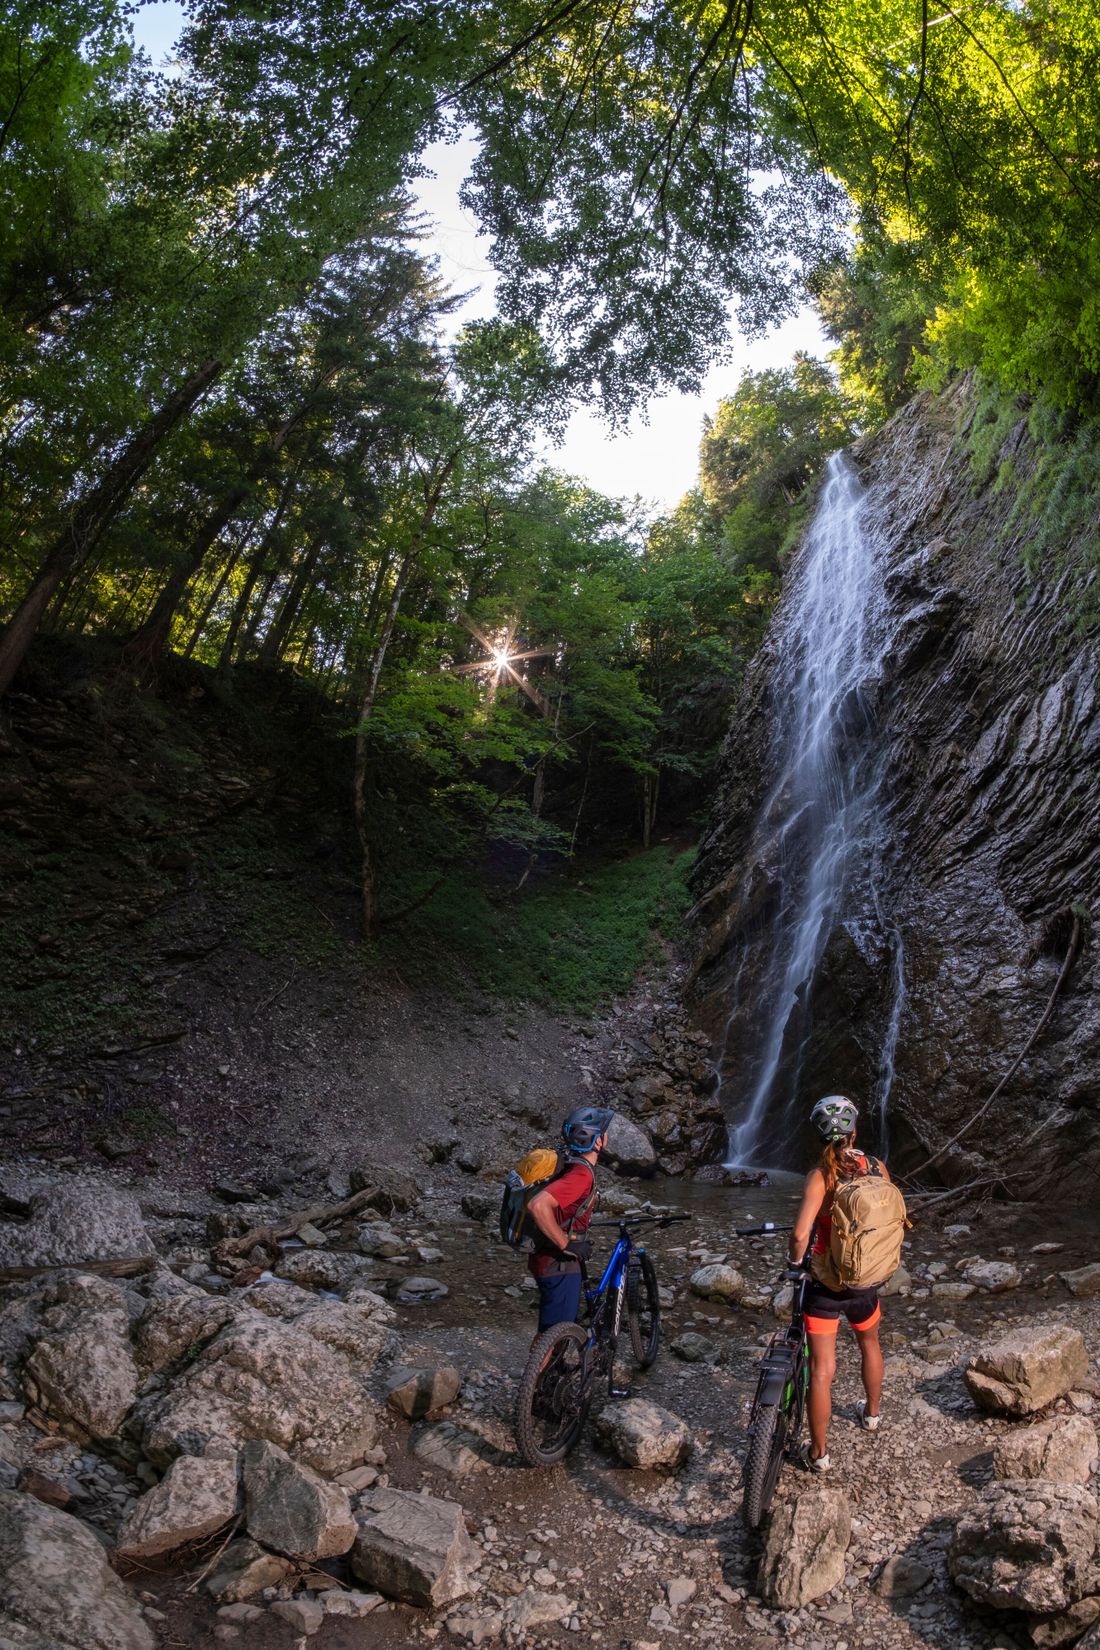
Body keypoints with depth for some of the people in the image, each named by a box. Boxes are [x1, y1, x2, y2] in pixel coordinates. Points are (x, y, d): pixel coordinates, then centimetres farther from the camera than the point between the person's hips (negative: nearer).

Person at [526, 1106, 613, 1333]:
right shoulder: (582, 1175, -25)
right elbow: (538, 1206, -38)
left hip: (560, 1263, 10)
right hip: (560, 1266, -10)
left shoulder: (575, 1167, 7)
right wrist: (566, 1244, -27)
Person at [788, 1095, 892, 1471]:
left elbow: (800, 1234, -27)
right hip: (866, 1281, 4)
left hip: (825, 1284, -4)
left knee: (822, 1370, 7)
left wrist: (795, 1260, -7)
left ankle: (819, 1453, 17)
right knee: (869, 1343, 32)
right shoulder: (877, 1168, -9)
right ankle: (872, 1413, 53)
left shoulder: (820, 1176, -20)